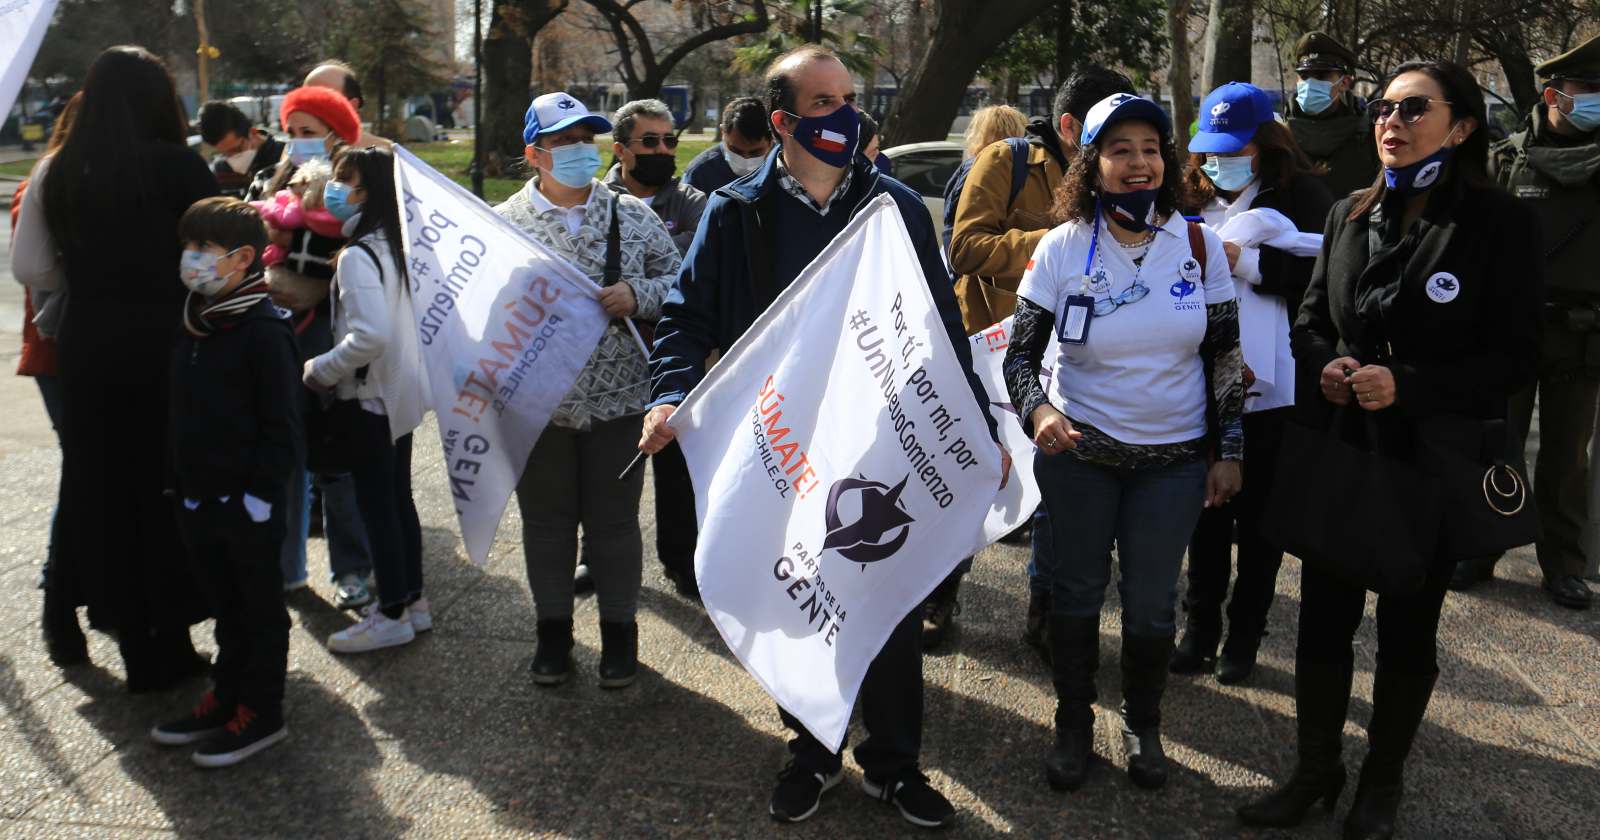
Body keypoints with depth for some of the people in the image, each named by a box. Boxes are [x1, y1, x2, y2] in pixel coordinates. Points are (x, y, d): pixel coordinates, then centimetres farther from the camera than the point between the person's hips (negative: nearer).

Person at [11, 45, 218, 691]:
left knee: (104, 490, 13)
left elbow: (29, 268, 2)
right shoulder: (179, 166, -9)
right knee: (172, 489, 10)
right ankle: (170, 647, 17)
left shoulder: (57, 172, 2)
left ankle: (139, 653, 22)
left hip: (87, 346, 3)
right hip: (166, 342, -3)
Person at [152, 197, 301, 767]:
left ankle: (261, 714, 19)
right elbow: (182, 416, 15)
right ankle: (226, 697, 35)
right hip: (197, 499, 8)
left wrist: (259, 490, -18)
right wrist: (181, 484, 12)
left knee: (259, 608, 7)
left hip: (248, 503, -8)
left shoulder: (263, 331, -17)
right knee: (223, 605, 20)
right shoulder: (193, 327, 8)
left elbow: (282, 428, -17)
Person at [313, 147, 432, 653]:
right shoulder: (400, 246, 7)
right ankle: (412, 600, 26)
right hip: (402, 390, 9)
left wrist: (321, 370, -16)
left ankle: (392, 615, 11)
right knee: (398, 497, 16)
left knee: (375, 503, 2)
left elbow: (370, 335, -29)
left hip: (371, 396, -9)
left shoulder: (358, 255, -19)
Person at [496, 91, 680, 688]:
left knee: (614, 519, 9)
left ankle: (619, 631, 27)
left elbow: (678, 277, 5)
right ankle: (553, 630, 30)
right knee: (546, 519, 12)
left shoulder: (632, 214, 3)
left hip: (617, 398, 0)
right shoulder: (504, 221, 1)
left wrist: (638, 295, -12)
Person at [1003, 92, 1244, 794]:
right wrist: (1038, 411, -26)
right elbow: (1021, 353, -6)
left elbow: (1225, 356, 4)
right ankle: (1074, 724, 31)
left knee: (1152, 602, 9)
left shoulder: (1199, 246, -3)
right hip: (1079, 450, -1)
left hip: (1174, 458, 1)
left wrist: (1228, 450, 2)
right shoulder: (1062, 248, -8)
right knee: (1076, 591, 10)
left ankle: (1143, 724, 33)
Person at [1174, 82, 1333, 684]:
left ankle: (1244, 637, 23)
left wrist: (1246, 261, -19)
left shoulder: (1302, 196, -3)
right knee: (1206, 511, 10)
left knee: (1259, 519, 8)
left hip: (1270, 387, -3)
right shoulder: (1193, 198, 9)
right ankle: (1200, 630, 23)